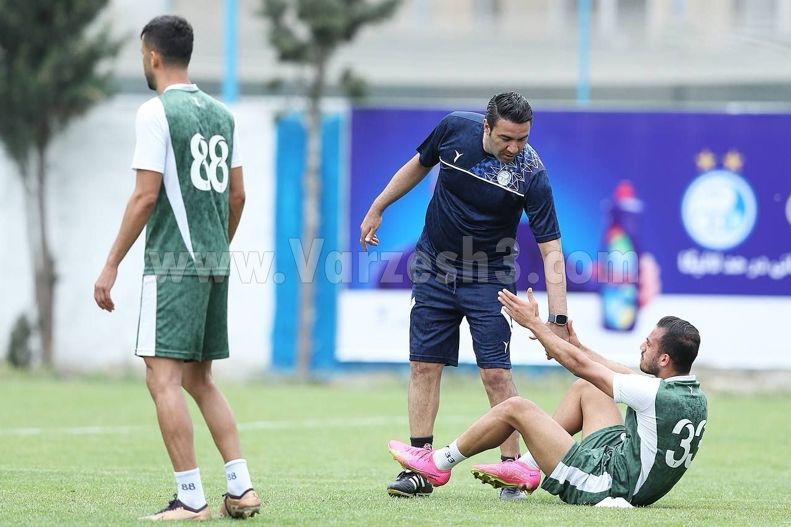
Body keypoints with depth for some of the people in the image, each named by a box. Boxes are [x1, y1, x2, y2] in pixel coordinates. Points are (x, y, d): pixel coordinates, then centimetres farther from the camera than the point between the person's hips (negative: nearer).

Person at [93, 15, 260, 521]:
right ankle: (241, 489, 8)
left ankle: (191, 498, -12)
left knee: (164, 378, -7)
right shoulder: (222, 114, 13)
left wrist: (111, 265, -9)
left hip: (172, 265, -8)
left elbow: (146, 197, -13)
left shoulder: (156, 113, -9)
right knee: (200, 379, 15)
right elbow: (237, 195, 15)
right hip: (215, 264, 8)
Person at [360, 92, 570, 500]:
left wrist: (558, 319, -30)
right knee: (424, 366, 1)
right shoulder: (455, 128, -13)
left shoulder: (531, 173, -23)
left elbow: (551, 249, -23)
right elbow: (420, 164, 9)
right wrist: (377, 209, 14)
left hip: (488, 278, -3)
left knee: (496, 374, -10)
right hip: (434, 268, 3)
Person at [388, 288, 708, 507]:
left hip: (605, 487, -9)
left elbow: (579, 364, -16)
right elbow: (627, 375, 16)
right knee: (585, 387, 19)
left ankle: (439, 464, 17)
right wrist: (576, 344, 23)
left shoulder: (657, 396, -27)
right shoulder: (695, 396, -3)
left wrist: (533, 323, -4)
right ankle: (527, 468, 22)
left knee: (515, 408, -2)